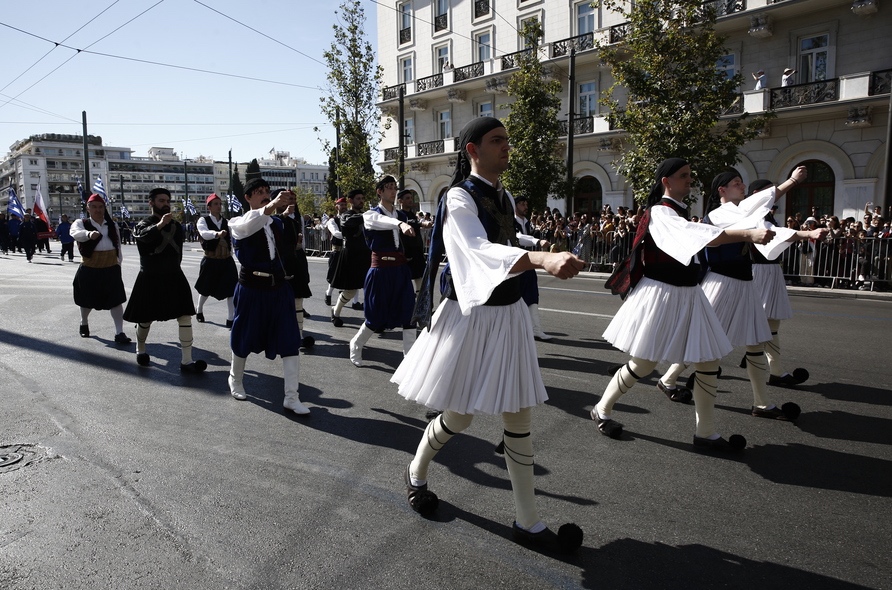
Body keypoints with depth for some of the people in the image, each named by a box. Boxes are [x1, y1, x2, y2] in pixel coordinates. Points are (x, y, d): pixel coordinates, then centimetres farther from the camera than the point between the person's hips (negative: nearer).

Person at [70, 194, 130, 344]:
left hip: (111, 269, 2)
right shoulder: (81, 223, -4)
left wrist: (118, 262, 14)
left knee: (116, 300, -4)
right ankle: (84, 323, 42)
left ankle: (119, 333, -2)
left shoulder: (112, 225, 9)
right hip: (90, 270, -2)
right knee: (88, 300, 15)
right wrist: (89, 233, -49)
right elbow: (75, 233, -28)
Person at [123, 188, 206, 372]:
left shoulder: (176, 225, 8)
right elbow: (144, 235, -34)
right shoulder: (144, 224, -8)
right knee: (145, 320, 11)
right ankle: (140, 351, 39)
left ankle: (186, 361, -2)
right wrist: (160, 224, -52)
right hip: (150, 279, -4)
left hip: (174, 277, 4)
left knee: (185, 317, -5)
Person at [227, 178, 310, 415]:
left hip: (279, 287, 3)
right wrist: (272, 205, -46)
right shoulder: (239, 223, -5)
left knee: (290, 341, -3)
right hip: (252, 288, -3)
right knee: (245, 338, 13)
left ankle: (292, 397, 3)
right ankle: (235, 379, 42)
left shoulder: (277, 223, 9)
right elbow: (247, 226, -31)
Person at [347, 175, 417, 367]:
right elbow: (382, 221, -33)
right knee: (377, 317, 2)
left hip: (401, 269, 5)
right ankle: (356, 345, 30)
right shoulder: (371, 214, -8)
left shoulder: (402, 215, 10)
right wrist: (401, 224, -50)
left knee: (408, 314, 0)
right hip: (381, 270, -5)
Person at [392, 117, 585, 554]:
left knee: (519, 417, 7)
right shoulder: (459, 197, -14)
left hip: (508, 313, 7)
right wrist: (543, 260, -49)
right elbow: (480, 250, -32)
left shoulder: (505, 198, 9)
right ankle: (416, 471, 38)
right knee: (459, 417, 7)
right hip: (471, 316, -7)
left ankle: (527, 521, 19)